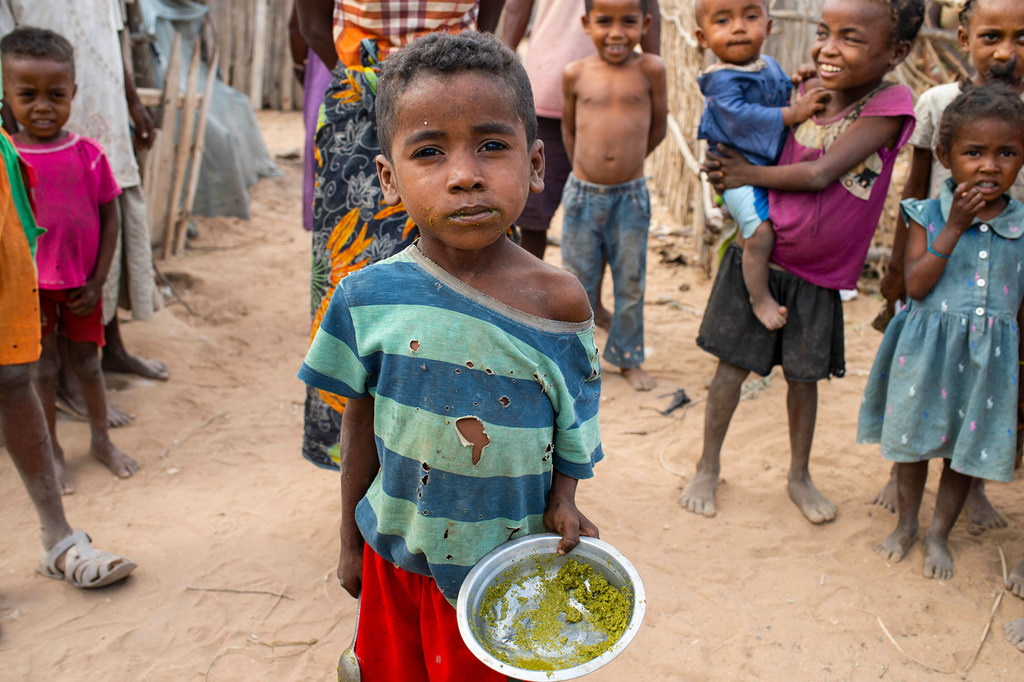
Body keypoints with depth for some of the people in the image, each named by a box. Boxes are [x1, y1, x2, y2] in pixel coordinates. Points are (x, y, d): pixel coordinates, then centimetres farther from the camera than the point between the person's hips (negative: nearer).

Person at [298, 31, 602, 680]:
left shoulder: (559, 300, -17)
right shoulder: (370, 296, -13)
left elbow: (573, 425, -2)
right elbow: (362, 422, -1)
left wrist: (562, 499, -17)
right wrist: (351, 543, 8)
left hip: (507, 557, -1)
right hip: (397, 554, 2)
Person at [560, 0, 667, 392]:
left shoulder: (650, 69, -8)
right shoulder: (576, 74, -5)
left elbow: (658, 128, 2)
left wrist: (625, 162, 11)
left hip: (631, 196, 0)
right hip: (583, 194, 0)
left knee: (631, 283, 11)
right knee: (577, 281, 11)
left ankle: (628, 358, 28)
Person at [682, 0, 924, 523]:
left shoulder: (890, 105, -16)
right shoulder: (807, 92, -3)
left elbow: (820, 174, -23)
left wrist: (749, 175, -14)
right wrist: (730, 173, -10)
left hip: (818, 276, -2)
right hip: (760, 256, 2)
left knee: (804, 376, 12)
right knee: (732, 363, 7)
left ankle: (799, 476, 34)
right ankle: (708, 467, 25)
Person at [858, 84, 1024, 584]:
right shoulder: (928, 216, -6)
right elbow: (915, 285, -16)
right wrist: (953, 229, -21)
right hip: (927, 350, -1)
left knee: (966, 448, 11)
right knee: (913, 440, 11)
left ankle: (939, 534, 31)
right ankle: (906, 524, 33)